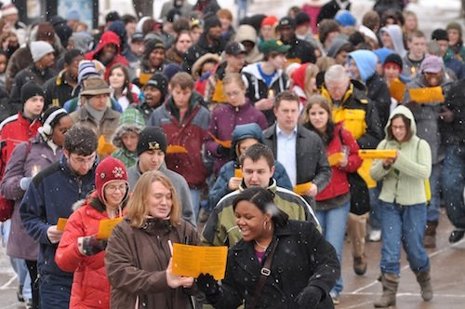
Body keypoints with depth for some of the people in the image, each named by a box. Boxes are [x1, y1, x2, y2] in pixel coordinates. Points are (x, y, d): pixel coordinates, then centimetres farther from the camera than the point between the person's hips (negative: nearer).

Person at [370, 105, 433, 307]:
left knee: (414, 247, 7)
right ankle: (389, 292, -3)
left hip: (414, 205, -2)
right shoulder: (385, 145, 2)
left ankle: (425, 283, 34)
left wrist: (400, 160, -28)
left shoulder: (421, 145, -6)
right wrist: (385, 165, -19)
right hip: (389, 204, 2)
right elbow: (374, 174, 2)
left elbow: (425, 173, -19)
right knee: (389, 249, -5)